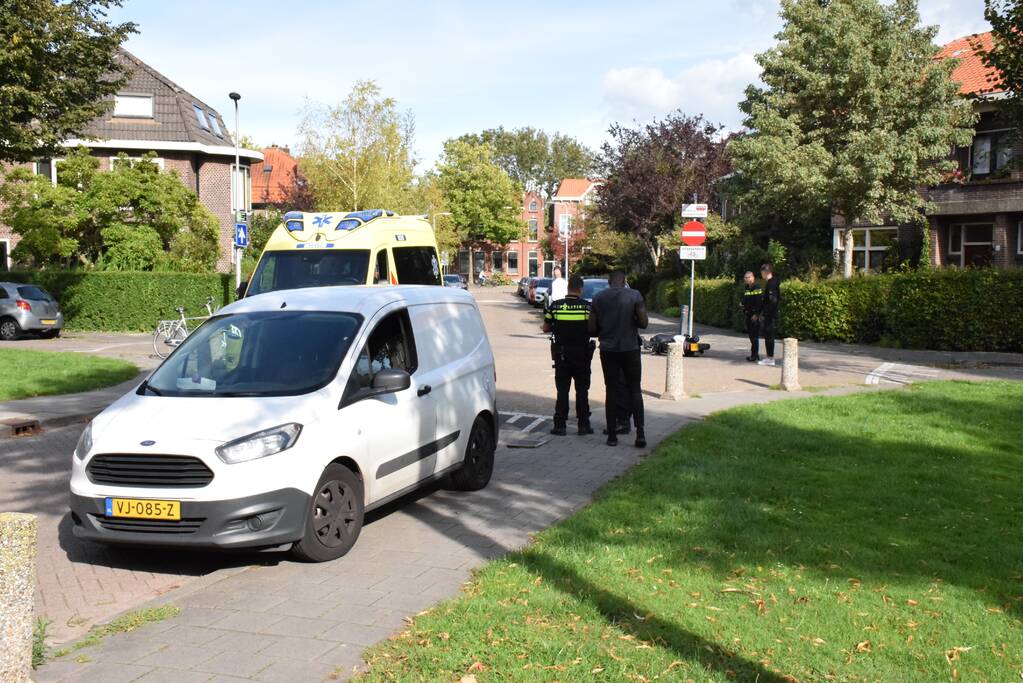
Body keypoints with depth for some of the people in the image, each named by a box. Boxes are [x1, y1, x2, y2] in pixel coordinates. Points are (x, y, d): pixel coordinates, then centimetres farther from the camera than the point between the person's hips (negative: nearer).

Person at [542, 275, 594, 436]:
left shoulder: (555, 306, -5)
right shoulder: (588, 306, -8)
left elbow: (545, 328, 3)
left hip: (561, 354, 1)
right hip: (582, 354, -1)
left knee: (562, 390, 6)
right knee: (582, 390, 8)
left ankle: (560, 425, 5)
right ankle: (583, 425, 11)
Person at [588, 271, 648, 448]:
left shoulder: (598, 298, 0)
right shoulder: (634, 295, -5)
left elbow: (591, 329, 0)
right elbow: (644, 322, -9)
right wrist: (631, 323, 10)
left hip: (608, 350, 1)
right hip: (630, 348, -1)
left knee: (611, 391, 8)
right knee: (635, 390, 6)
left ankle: (612, 436, 8)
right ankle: (640, 433, -4)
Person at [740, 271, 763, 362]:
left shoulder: (757, 289, -11)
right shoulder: (747, 289, 15)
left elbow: (759, 302, -16)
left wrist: (756, 314, -21)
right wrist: (742, 304, 5)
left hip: (755, 316, -9)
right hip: (748, 315, 9)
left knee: (754, 336, -7)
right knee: (751, 335, 12)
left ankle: (754, 355, -5)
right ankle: (755, 354, 20)